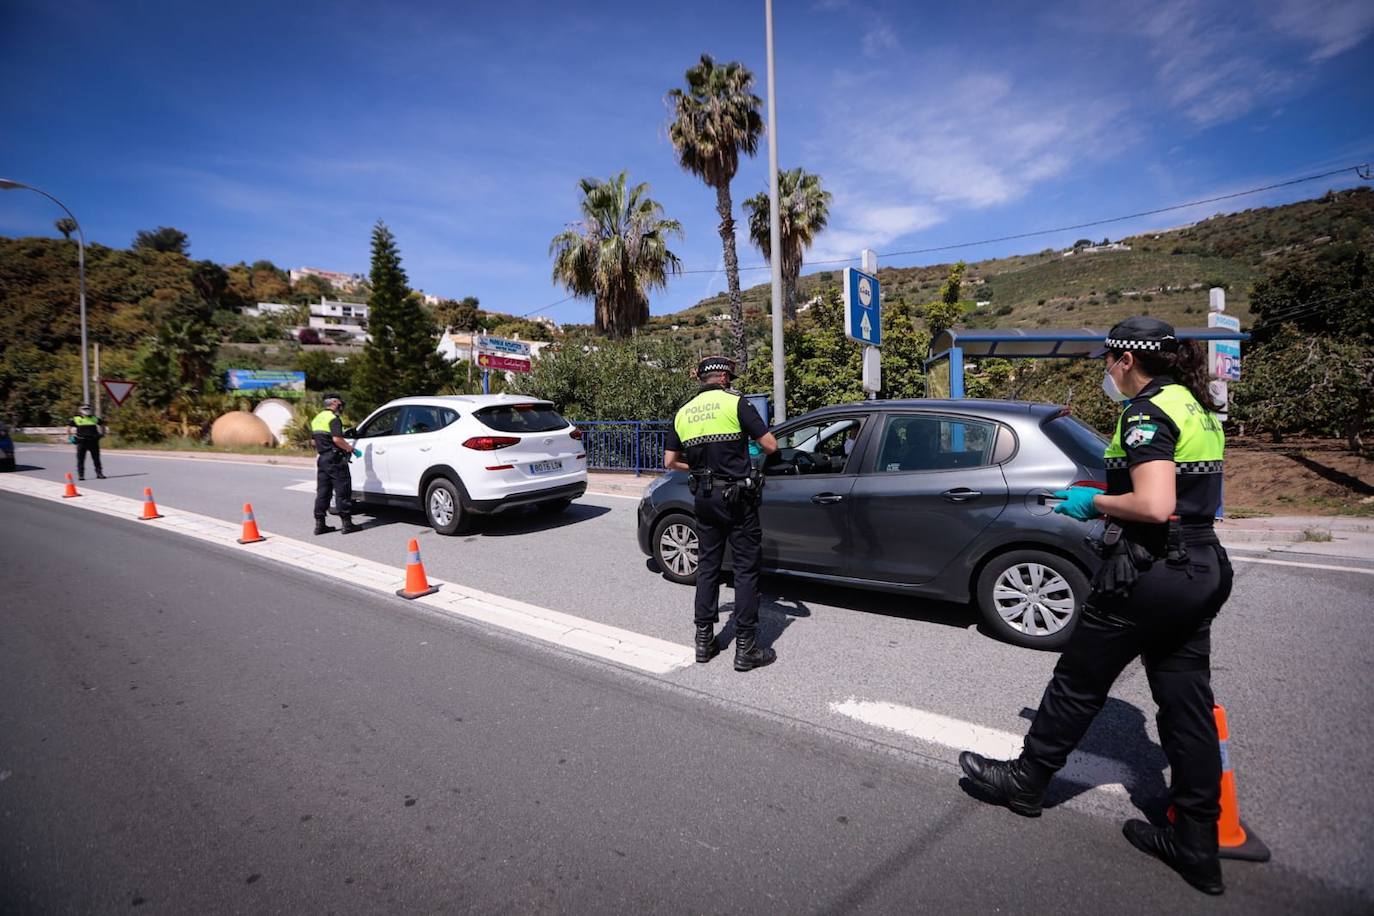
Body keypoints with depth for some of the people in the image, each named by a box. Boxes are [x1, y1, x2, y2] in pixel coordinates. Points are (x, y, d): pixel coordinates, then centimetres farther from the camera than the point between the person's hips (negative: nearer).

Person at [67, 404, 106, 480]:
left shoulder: (95, 419, 10)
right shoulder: (76, 419, 3)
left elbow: (102, 425, 25)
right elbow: (69, 427, 10)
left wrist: (102, 433, 14)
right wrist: (69, 436, 3)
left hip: (93, 441, 2)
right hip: (82, 442, -2)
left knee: (96, 458, 6)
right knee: (80, 459, 0)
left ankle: (99, 473, 12)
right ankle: (80, 475, 5)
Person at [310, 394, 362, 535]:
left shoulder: (316, 419, 17)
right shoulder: (333, 418, -11)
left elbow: (314, 440, 22)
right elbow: (337, 439, -23)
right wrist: (352, 450, -17)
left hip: (322, 459, 9)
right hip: (335, 459, -9)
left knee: (322, 492, 11)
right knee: (342, 491, -5)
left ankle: (319, 524, 13)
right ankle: (347, 524, -4)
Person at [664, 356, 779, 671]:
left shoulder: (683, 412, 8)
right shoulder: (735, 402, -7)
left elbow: (670, 461, 9)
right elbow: (770, 445, -8)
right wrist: (753, 442, 14)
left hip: (705, 497, 5)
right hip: (737, 497, -5)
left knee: (707, 566, 15)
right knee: (746, 569, 2)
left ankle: (704, 640, 21)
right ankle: (746, 649, 7)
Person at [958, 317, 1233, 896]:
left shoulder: (1147, 412, -16)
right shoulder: (1197, 407, 13)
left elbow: (1154, 506, -26)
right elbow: (1183, 492, 18)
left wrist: (1094, 502, -11)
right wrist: (1107, 497, 14)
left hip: (1148, 573, -9)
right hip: (1202, 569, 9)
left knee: (1078, 683, 7)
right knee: (1187, 703, 13)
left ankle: (1026, 779, 25)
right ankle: (1197, 847, 24)